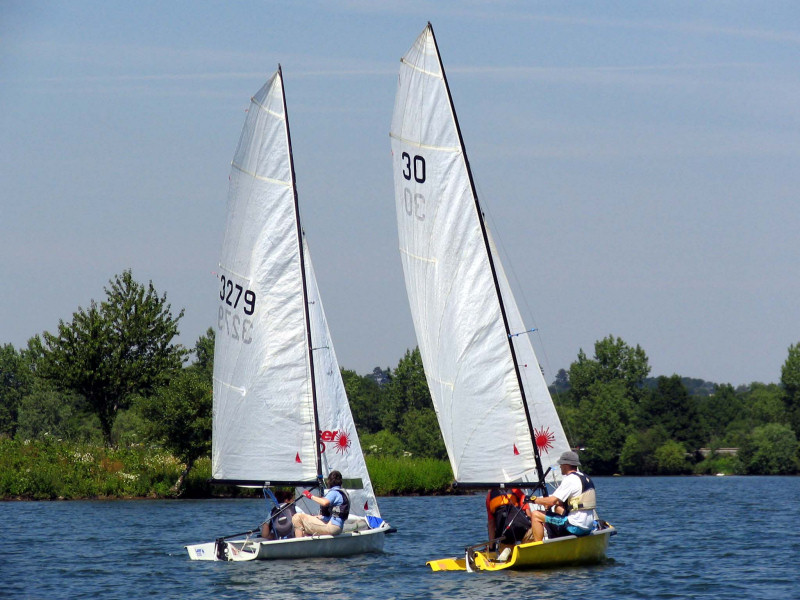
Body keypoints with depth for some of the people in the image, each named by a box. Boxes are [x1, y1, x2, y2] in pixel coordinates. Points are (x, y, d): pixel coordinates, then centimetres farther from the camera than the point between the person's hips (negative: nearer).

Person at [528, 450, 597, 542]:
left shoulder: (570, 479, -13)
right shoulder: (586, 478, 15)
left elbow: (552, 501, -16)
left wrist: (534, 499, -1)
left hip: (575, 527, -9)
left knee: (535, 515, -4)